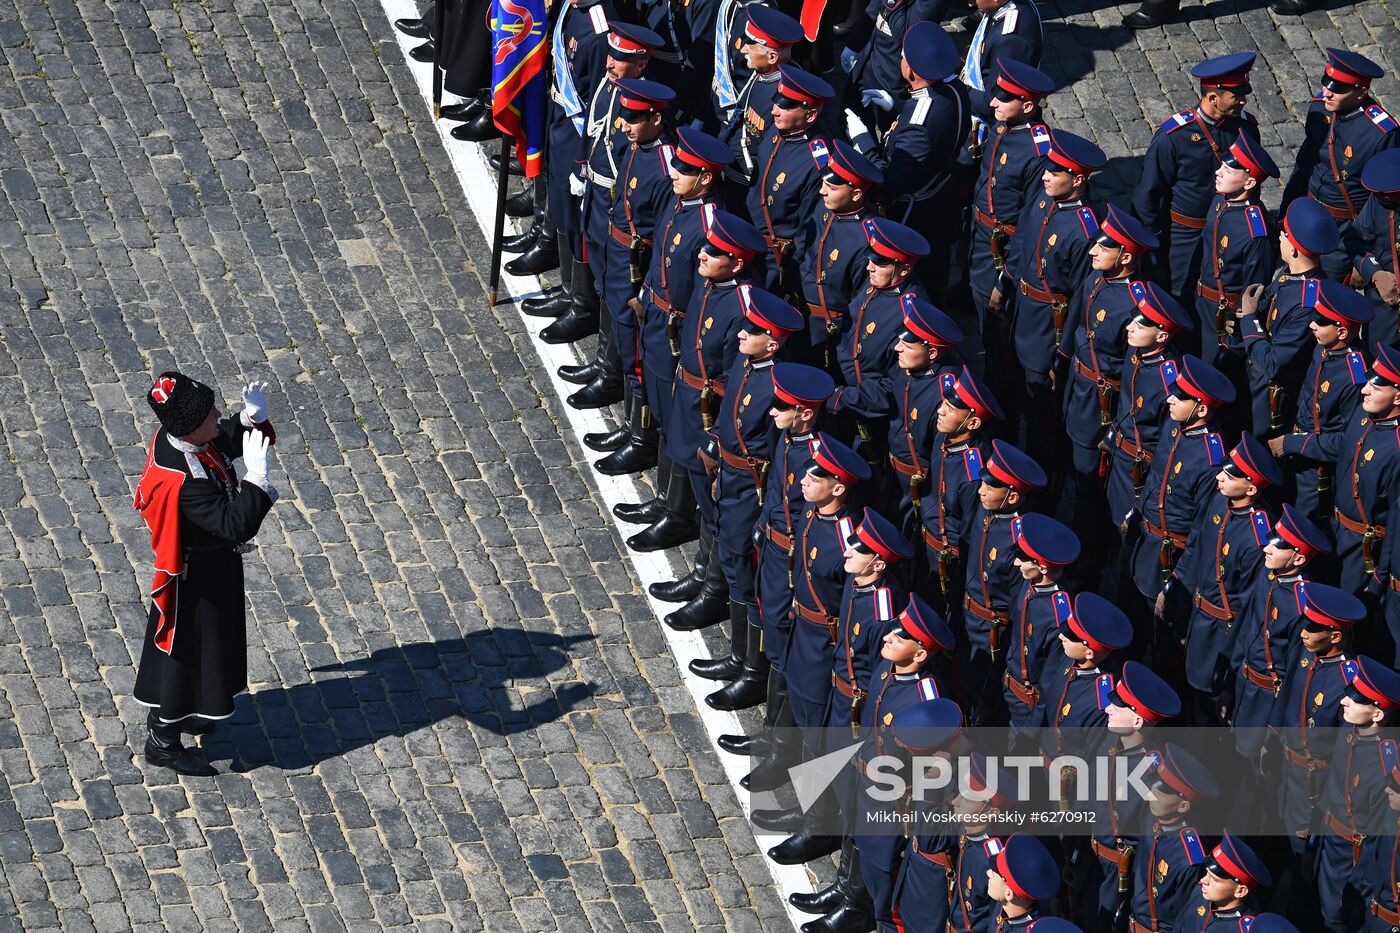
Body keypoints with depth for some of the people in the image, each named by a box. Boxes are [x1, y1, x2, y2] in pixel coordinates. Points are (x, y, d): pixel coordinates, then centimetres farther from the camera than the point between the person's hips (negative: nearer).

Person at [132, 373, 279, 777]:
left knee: (186, 642, 28)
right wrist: (256, 477, -39)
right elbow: (236, 525, -37)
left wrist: (253, 418, -16)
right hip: (200, 574, -9)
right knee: (191, 648, 9)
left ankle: (167, 712, 50)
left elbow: (229, 438, 4)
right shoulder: (184, 482, -40)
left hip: (212, 562, 9)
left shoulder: (173, 436, -13)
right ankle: (163, 742, 27)